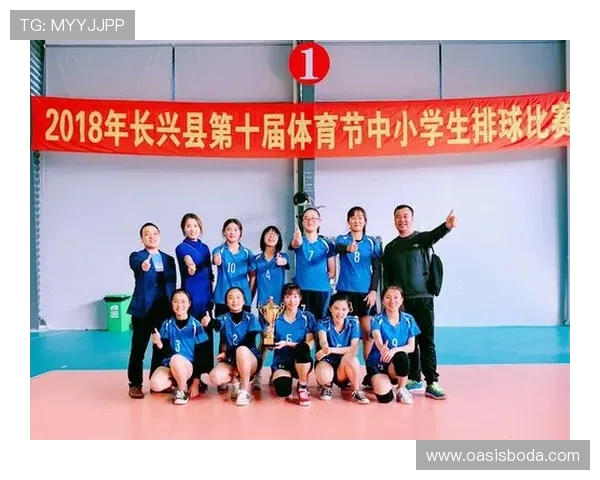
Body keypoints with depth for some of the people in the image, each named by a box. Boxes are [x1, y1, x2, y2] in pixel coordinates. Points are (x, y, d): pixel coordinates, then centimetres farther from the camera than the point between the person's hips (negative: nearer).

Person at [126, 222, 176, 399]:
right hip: (143, 309, -4)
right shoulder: (137, 256, -1)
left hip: (164, 309, 4)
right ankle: (135, 384, 16)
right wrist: (143, 267, -50)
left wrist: (172, 307, 5)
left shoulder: (169, 259, 11)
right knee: (138, 348, 3)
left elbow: (172, 285, 12)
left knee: (162, 348, 11)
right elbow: (136, 264, -27)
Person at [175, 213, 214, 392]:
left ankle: (202, 373, 19)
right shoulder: (181, 247, -4)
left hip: (205, 296, 6)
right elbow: (187, 257, -30)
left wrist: (211, 296, 15)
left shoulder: (205, 248, 14)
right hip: (190, 296, -6)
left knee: (207, 333, 8)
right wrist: (190, 263, -52)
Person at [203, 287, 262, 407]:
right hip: (230, 361, 2)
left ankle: (245, 390, -18)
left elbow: (248, 342, -11)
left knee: (242, 350, -36)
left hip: (250, 361, -2)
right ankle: (237, 382, 5)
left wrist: (227, 353, -15)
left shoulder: (251, 318, -1)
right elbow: (216, 323, -23)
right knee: (215, 377, -28)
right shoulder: (224, 319, 2)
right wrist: (209, 322, -47)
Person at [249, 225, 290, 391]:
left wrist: (281, 262, -43)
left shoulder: (283, 256, 4)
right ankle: (257, 374, 5)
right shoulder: (256, 259, 7)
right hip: (263, 302, 0)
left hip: (280, 301, 0)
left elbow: (284, 262, -20)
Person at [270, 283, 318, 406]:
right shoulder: (276, 319, -1)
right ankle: (277, 377, 9)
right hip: (281, 362, -1)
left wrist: (287, 344, -21)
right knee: (283, 391, -31)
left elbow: (309, 344, -9)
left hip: (301, 363, 1)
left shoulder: (307, 317, -1)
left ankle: (303, 387, -10)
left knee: (303, 348, -35)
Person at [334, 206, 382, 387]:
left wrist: (373, 291, -6)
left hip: (366, 292, 1)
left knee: (368, 333, 1)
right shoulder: (342, 239, 2)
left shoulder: (372, 242, 5)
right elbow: (338, 248, -22)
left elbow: (377, 269, 4)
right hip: (345, 291, -1)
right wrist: (348, 248, -45)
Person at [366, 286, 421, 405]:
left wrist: (394, 350, -27)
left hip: (397, 363, 1)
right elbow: (377, 339, -29)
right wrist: (383, 349, -55)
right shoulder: (377, 320, -9)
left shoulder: (408, 320, -1)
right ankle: (375, 380, 12)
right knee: (385, 397, -27)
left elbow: (411, 347, -5)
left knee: (401, 356, -36)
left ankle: (401, 390, -7)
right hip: (376, 363, -1)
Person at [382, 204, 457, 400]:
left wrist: (447, 226, -43)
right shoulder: (390, 248, 12)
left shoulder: (422, 238, 4)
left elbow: (434, 235, -21)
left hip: (423, 298, -3)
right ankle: (414, 379, 18)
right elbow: (386, 277, 13)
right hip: (400, 301, 3)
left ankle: (432, 383, 0)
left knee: (426, 341, -3)